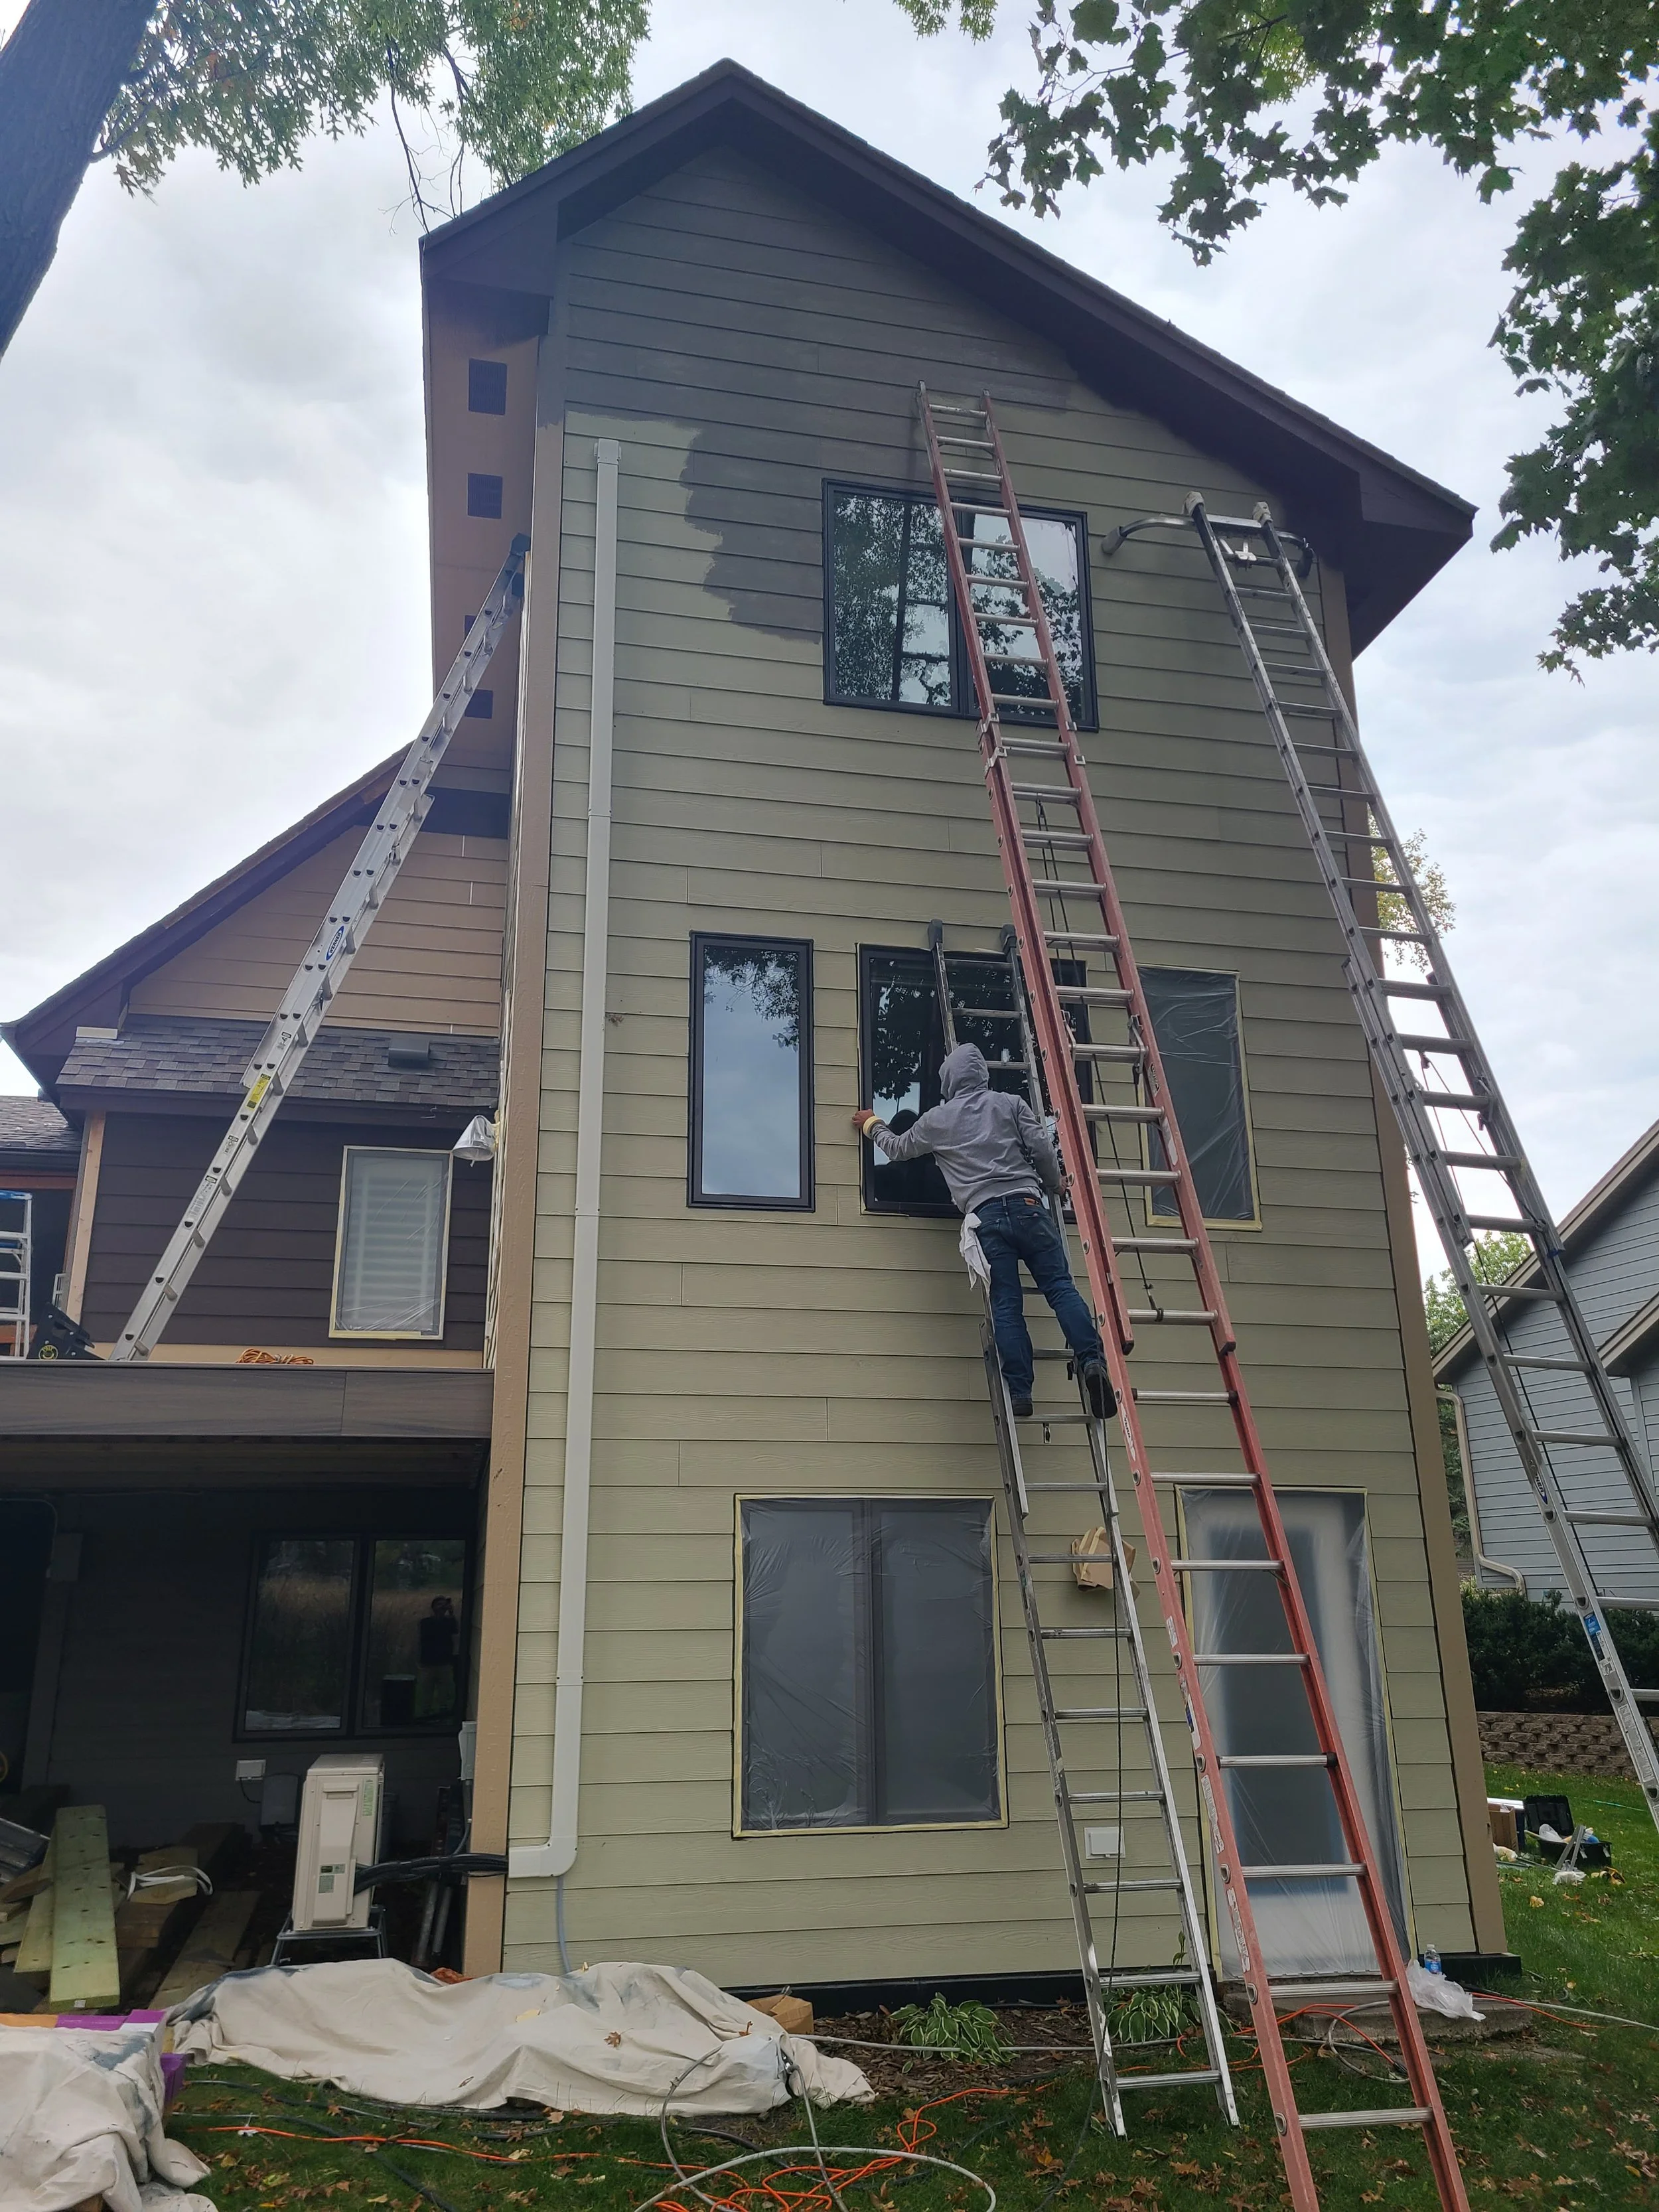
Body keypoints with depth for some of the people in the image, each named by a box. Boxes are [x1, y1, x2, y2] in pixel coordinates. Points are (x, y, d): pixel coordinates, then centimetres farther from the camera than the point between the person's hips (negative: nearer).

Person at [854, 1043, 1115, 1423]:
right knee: (1060, 1288, -3)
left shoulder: (936, 1120, 17)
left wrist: (872, 1125, 51)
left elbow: (898, 1148, 31)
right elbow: (1042, 1146, 6)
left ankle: (1019, 1392, -7)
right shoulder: (1010, 1103, 14)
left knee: (1006, 1306, -2)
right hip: (1026, 1204, 0)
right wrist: (1055, 1184, 25)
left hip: (985, 1216, 0)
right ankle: (1092, 1360, -20)